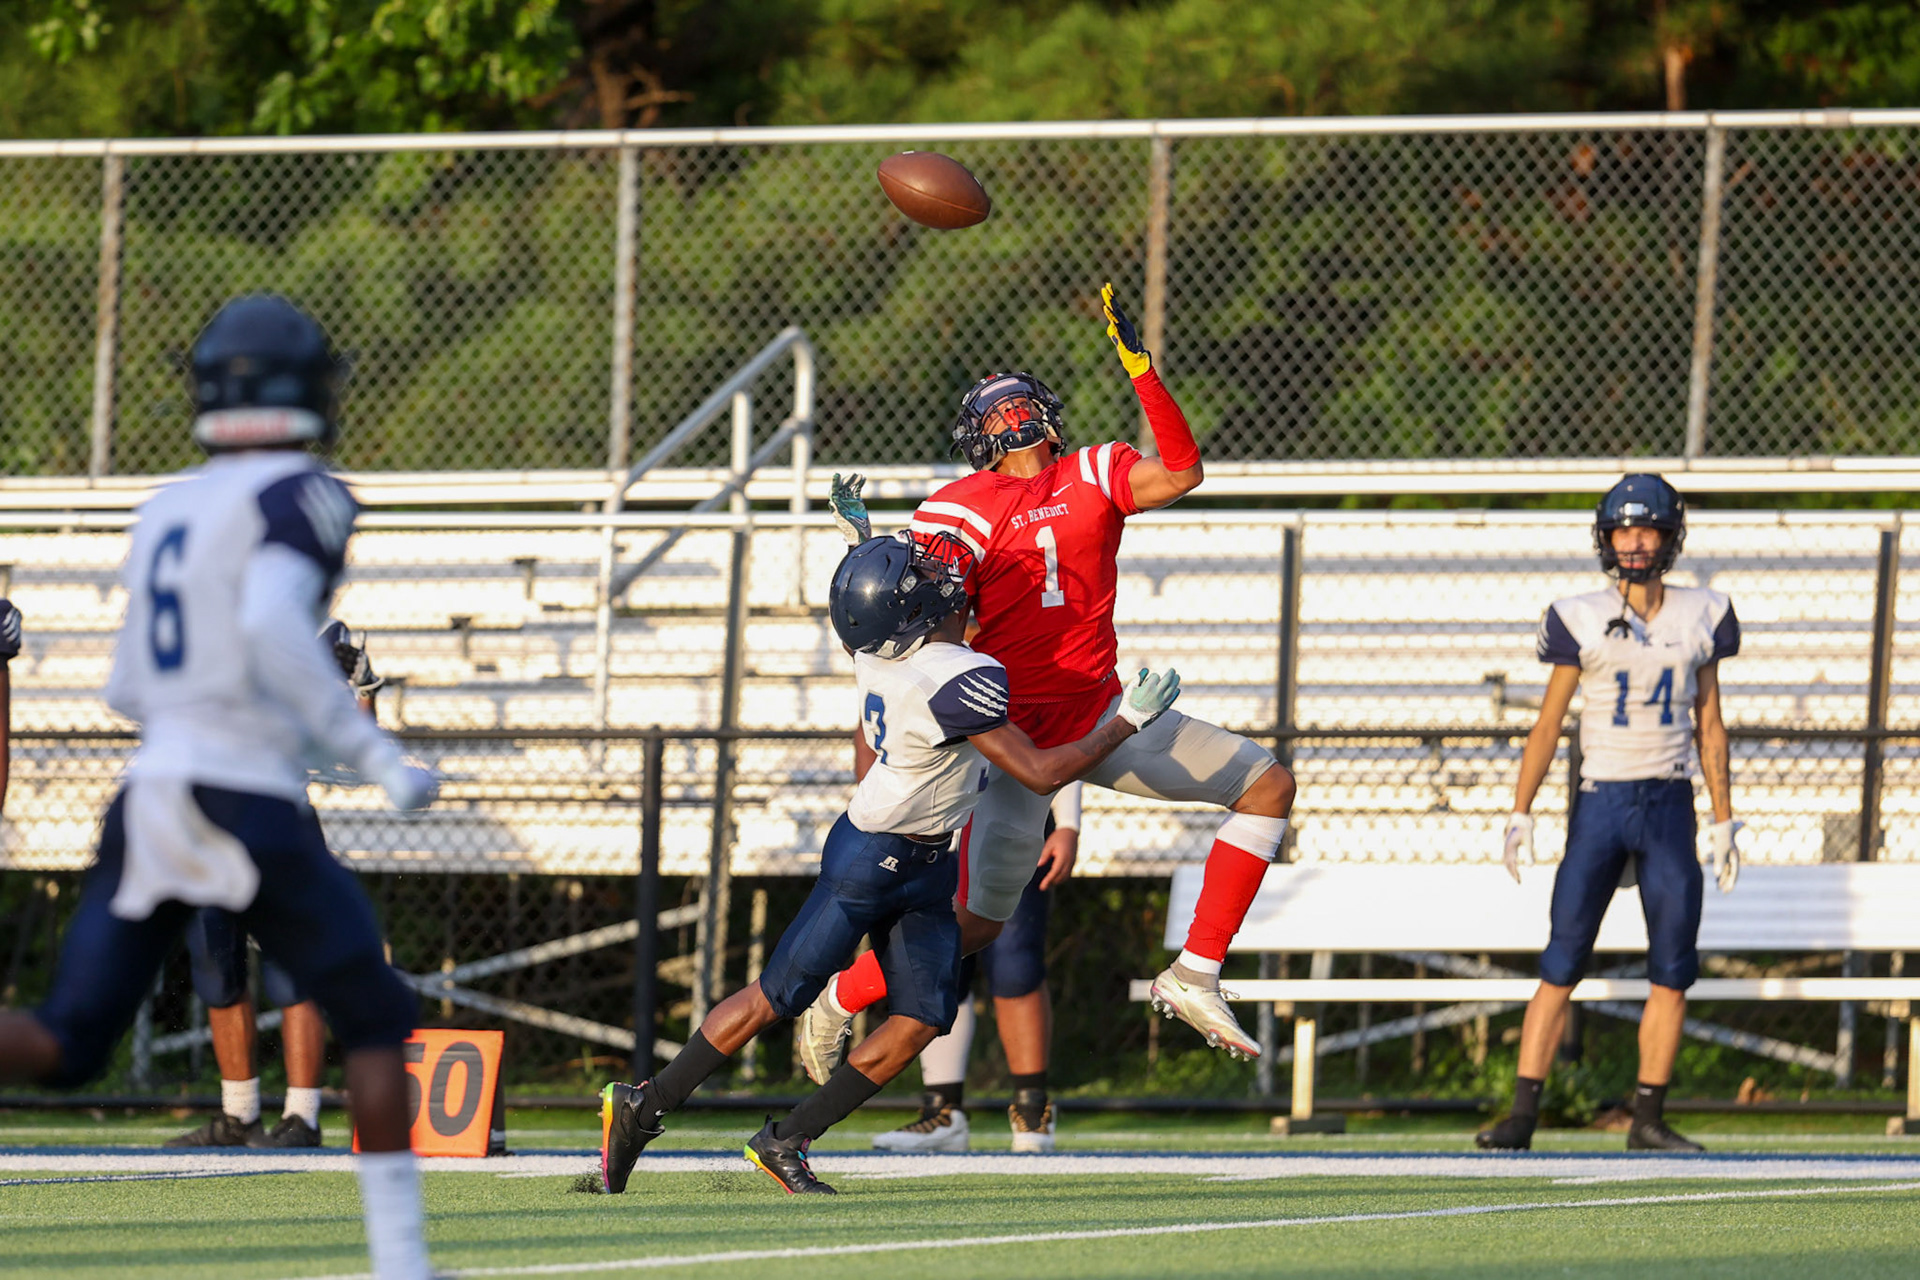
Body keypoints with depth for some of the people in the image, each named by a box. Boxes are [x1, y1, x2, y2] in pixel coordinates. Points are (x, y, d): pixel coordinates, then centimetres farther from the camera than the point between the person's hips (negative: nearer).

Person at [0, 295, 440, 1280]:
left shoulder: (164, 513, 17)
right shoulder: (302, 496, -6)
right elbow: (273, 627, -24)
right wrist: (375, 755, -19)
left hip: (149, 795, 6)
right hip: (247, 809, -6)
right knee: (378, 1023, 8)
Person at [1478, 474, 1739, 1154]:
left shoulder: (1700, 617, 6)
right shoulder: (1582, 619, -1)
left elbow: (1710, 726, 11)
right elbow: (1548, 722, 2)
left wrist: (1724, 821, 9)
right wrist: (1520, 813, -5)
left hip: (1670, 805, 2)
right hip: (1599, 801, -2)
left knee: (1672, 971, 0)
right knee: (1562, 963, -7)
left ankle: (1648, 1121, 8)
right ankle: (1523, 1115, -9)